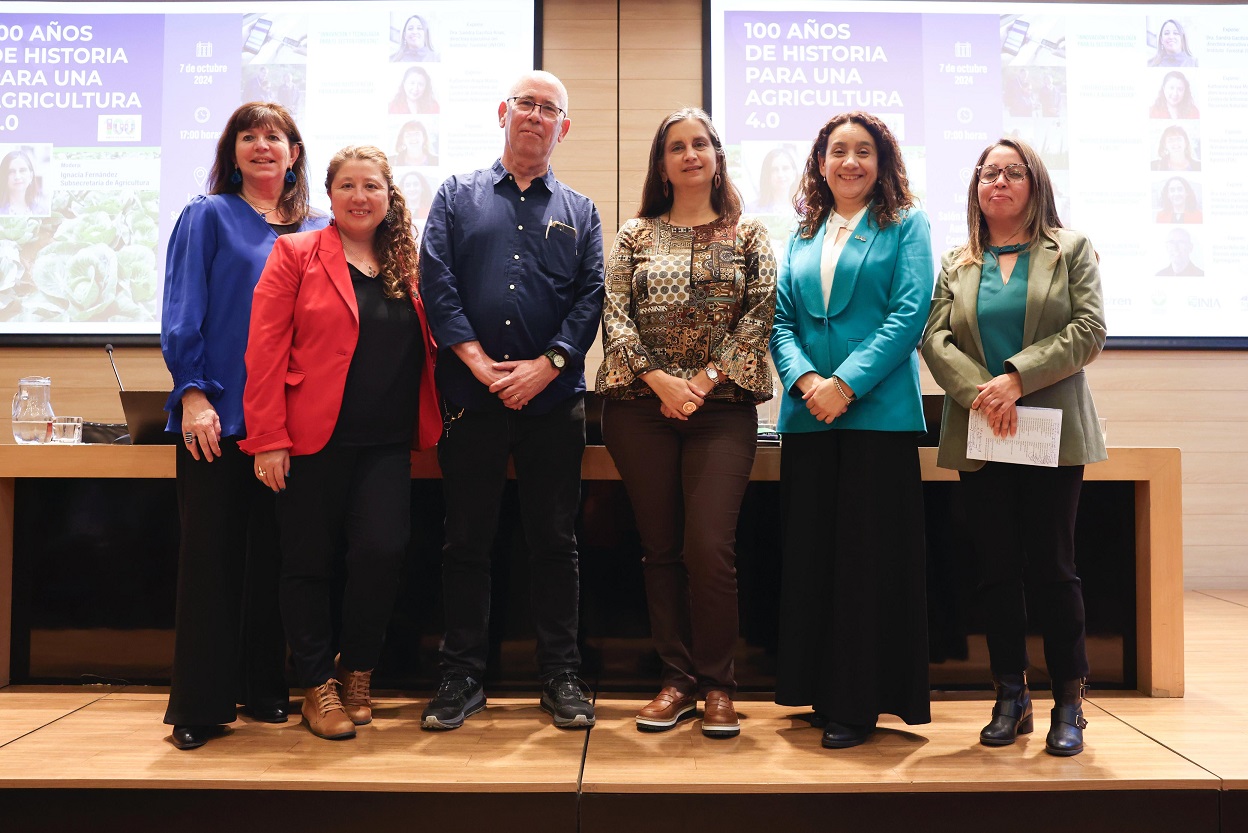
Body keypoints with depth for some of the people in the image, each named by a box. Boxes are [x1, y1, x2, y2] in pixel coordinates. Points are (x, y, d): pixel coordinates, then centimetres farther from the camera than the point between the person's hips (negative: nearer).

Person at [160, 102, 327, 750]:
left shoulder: (316, 231, 14)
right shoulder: (208, 217, 5)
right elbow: (183, 312, -2)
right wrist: (193, 393, -12)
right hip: (217, 413, -3)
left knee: (273, 555, 8)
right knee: (211, 555, 0)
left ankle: (265, 690, 20)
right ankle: (199, 706, 9)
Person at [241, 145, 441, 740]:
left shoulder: (406, 264, 12)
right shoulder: (295, 255, 1)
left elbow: (425, 348, 16)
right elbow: (265, 350, -5)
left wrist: (427, 423, 4)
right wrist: (268, 438, -11)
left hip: (387, 444, 3)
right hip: (312, 440, -2)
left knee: (383, 551, -9)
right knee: (309, 562, 6)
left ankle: (357, 673, 16)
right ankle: (318, 686, 23)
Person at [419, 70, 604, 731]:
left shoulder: (579, 212, 14)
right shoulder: (457, 196, 11)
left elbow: (590, 298, 3)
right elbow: (435, 282, 0)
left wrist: (545, 365, -11)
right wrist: (481, 364, -11)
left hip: (554, 399, 1)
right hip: (471, 397, 0)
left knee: (554, 540, 6)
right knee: (466, 540, 6)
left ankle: (561, 676, 17)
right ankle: (462, 675, 18)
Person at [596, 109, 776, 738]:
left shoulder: (748, 235, 10)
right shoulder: (636, 234, 12)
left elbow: (759, 314, 1)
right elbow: (615, 313, 2)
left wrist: (708, 378, -11)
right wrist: (658, 378, -11)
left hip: (722, 406, -1)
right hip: (641, 406, 2)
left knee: (709, 547, -9)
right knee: (660, 548, 5)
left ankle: (717, 685, 6)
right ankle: (677, 679, 16)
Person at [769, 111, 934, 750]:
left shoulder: (906, 227, 6)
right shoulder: (801, 237, 17)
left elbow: (909, 314, -6)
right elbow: (781, 321, 10)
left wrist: (847, 382, -16)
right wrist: (804, 378, -10)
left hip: (878, 411, -4)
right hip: (807, 415, 4)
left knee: (867, 553, -3)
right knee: (810, 550, 6)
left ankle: (858, 702, 8)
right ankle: (818, 690, 18)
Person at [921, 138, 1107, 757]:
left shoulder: (1071, 250, 8)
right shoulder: (955, 264, 14)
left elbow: (1088, 332, -4)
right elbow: (935, 338, 2)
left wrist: (1017, 379, -15)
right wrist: (980, 392, -14)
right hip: (979, 434, 2)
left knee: (1052, 567, -2)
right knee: (996, 570, 5)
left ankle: (1070, 705, 9)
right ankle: (1010, 699, 15)